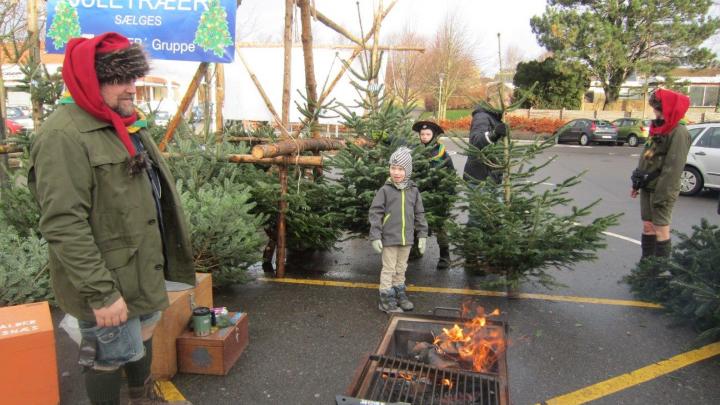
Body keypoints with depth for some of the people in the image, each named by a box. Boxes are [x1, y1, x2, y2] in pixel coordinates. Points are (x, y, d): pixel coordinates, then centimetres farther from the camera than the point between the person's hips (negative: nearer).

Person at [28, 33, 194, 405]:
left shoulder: (123, 123, 9)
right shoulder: (64, 136, -23)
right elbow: (63, 226, -27)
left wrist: (158, 259, 21)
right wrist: (100, 291, -27)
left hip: (141, 268, 10)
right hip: (107, 280, -10)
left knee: (142, 335, 26)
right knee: (111, 354, 9)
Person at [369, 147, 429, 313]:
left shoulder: (413, 191, 2)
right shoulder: (385, 190, -9)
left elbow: (419, 214, 9)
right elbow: (375, 214, -9)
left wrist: (422, 235, 7)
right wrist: (375, 237, -14)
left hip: (406, 238, 4)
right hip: (389, 238, -4)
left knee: (401, 269, 18)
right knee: (388, 270, 5)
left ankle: (399, 295, 34)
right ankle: (387, 300, 17)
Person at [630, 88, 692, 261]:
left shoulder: (679, 132, -15)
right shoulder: (658, 128, 14)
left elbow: (674, 167, -21)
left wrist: (663, 194, -23)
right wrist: (636, 183, 17)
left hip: (661, 189, -9)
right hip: (647, 187, 9)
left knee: (661, 230, -2)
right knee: (647, 226, 14)